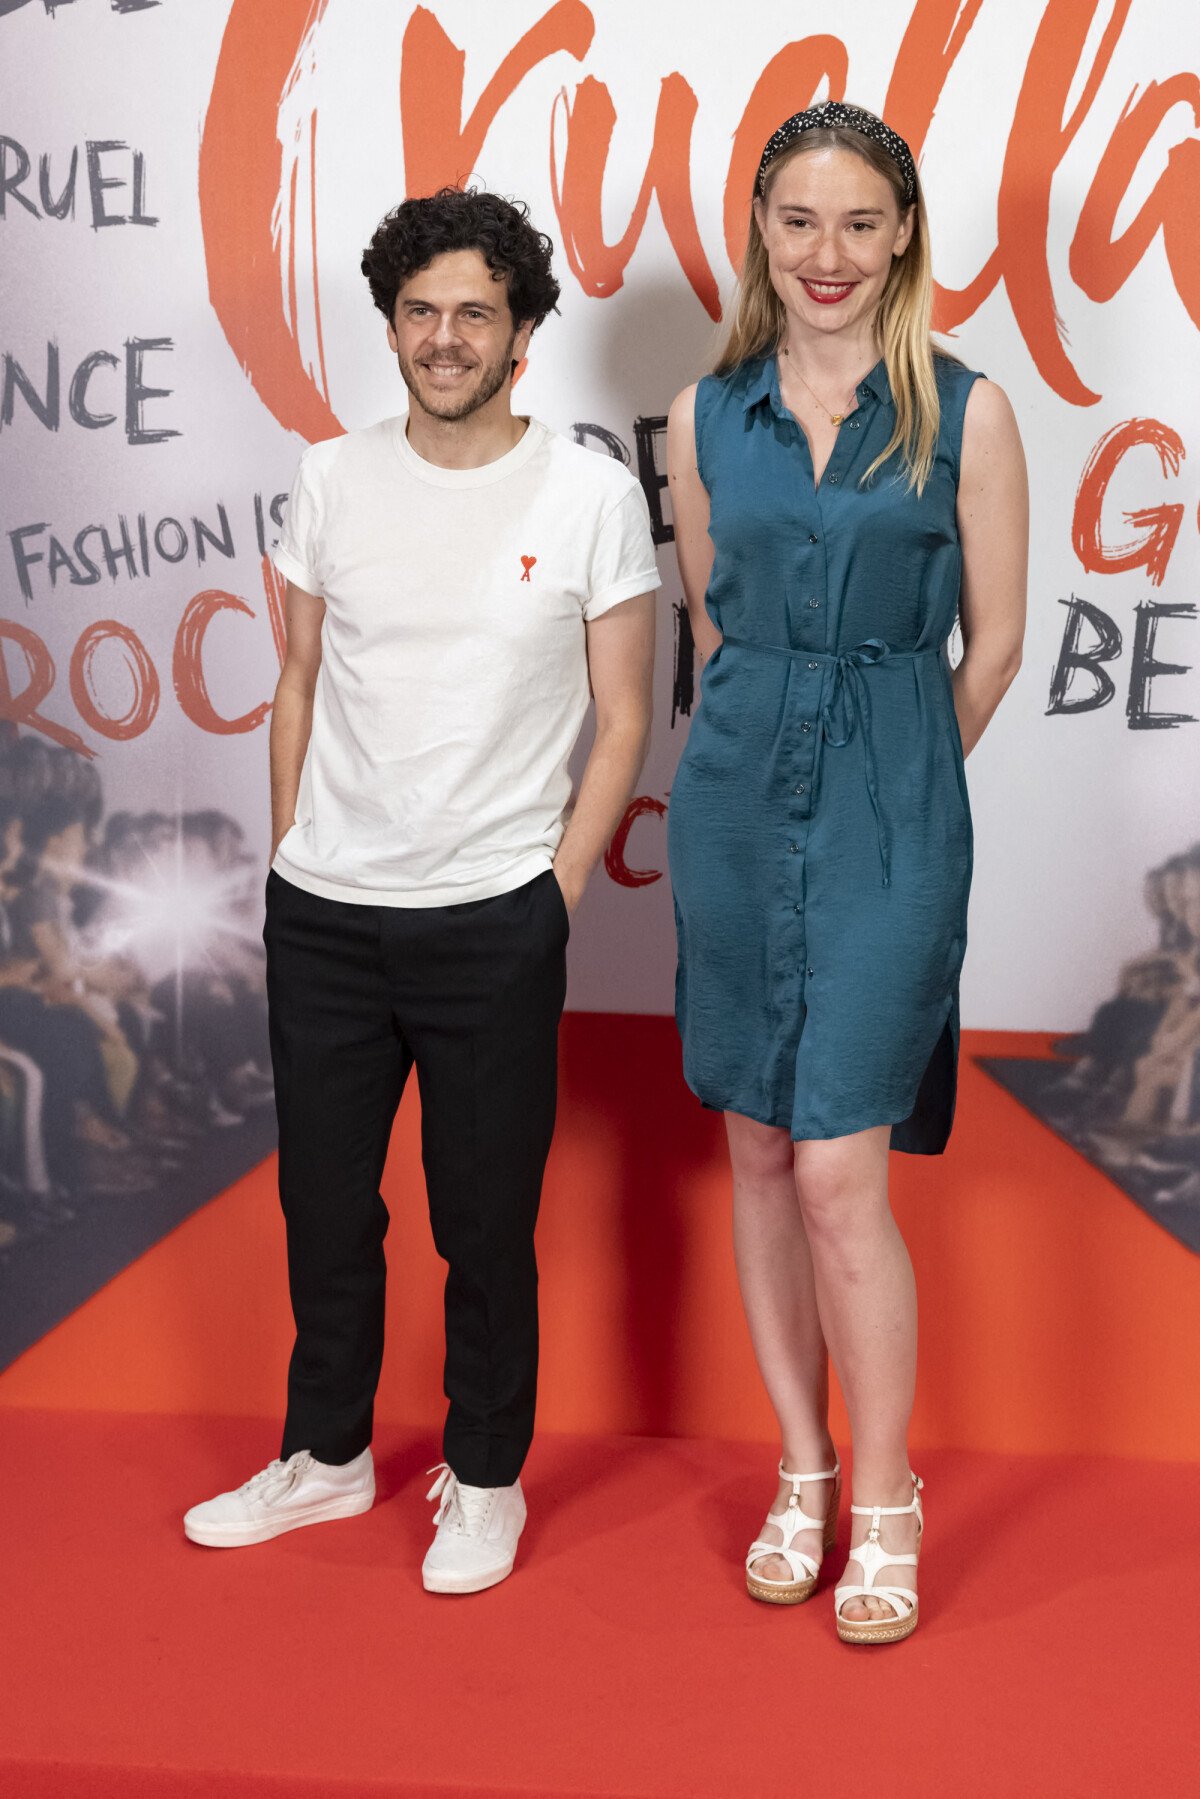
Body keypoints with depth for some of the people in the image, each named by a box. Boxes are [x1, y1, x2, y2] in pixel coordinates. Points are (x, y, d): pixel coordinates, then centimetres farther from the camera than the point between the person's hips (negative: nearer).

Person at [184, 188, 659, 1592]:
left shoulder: (592, 495, -4)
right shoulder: (332, 480, 5)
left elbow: (621, 723, 0)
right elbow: (300, 688, 12)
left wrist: (555, 896, -5)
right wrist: (290, 865, 8)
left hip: (492, 924, -3)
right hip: (321, 913, 4)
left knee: (486, 1222, 7)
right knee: (323, 1201, 15)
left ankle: (486, 1478, 28)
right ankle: (326, 1454, 35)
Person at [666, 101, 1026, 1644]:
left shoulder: (967, 415, -3)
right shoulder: (705, 416, 6)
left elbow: (992, 643, 3)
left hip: (890, 804, -3)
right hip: (735, 788, 4)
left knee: (839, 1171, -7)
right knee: (757, 1153, 9)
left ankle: (882, 1508, 12)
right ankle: (801, 1474, 26)